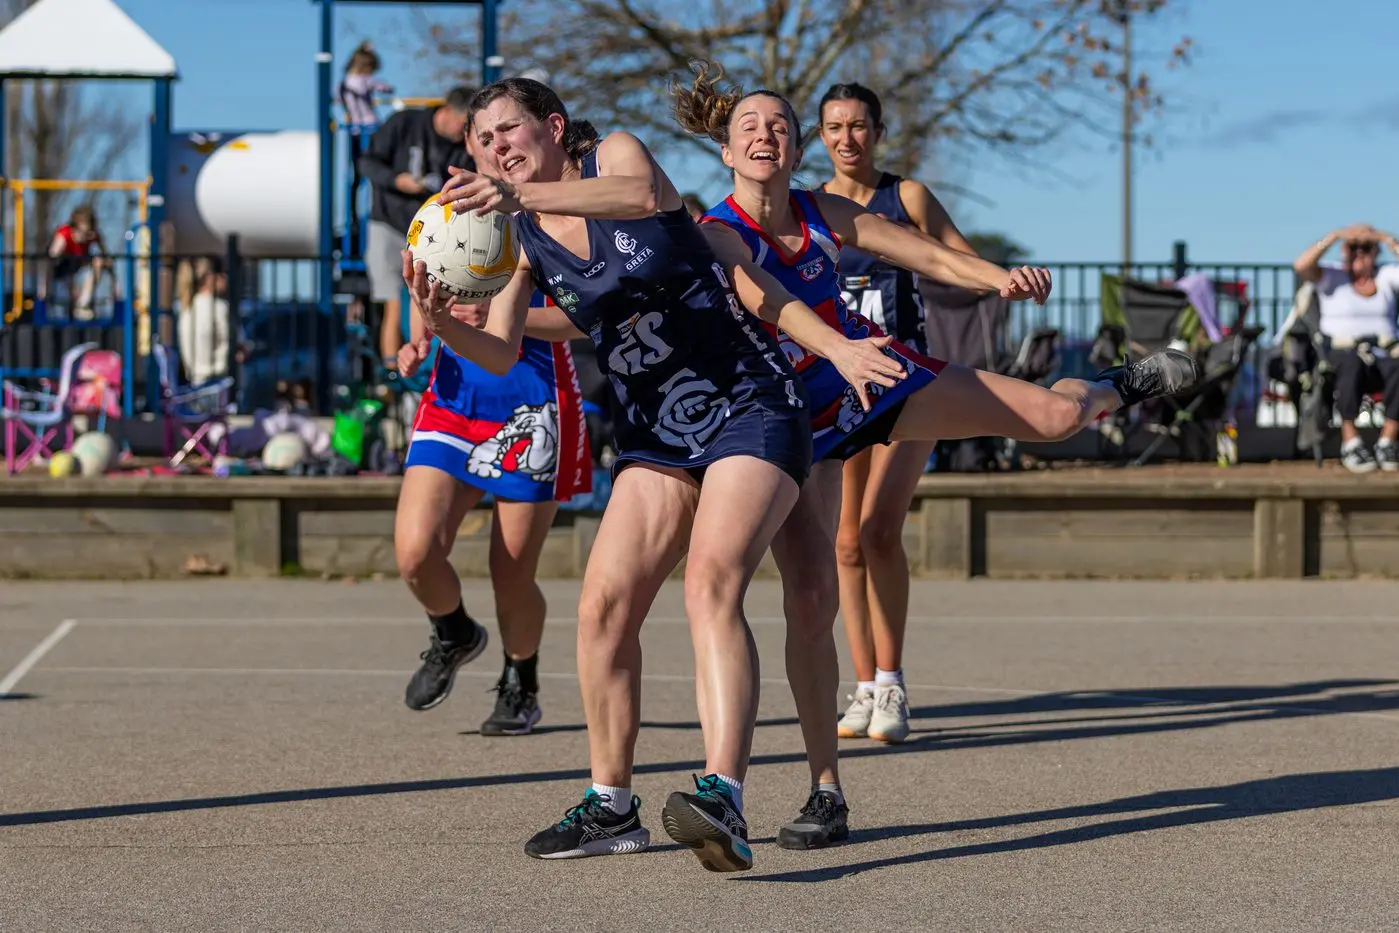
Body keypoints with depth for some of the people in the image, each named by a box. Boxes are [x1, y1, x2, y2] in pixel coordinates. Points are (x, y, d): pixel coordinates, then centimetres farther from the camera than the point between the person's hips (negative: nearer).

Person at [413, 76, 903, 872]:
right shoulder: (521, 240, 8)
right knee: (603, 605, -7)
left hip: (751, 407, -6)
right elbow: (501, 353, -4)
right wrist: (441, 324, -26)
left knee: (712, 583, -25)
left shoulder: (616, 152, -5)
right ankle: (612, 808, 8)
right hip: (656, 434, 6)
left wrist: (524, 194, -45)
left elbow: (641, 194, -31)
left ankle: (724, 802, -39)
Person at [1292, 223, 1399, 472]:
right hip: (1340, 351, -2)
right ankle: (1350, 441, -38)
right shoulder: (1331, 276, 12)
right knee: (1352, 363, -41)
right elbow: (1301, 265, -8)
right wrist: (1335, 236, -10)